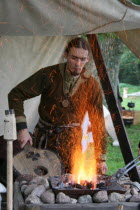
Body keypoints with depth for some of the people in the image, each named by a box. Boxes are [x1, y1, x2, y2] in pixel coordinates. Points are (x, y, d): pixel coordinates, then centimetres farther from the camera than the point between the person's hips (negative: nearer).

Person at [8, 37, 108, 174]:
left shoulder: (92, 86, -7)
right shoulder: (49, 75, -11)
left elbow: (98, 122, -1)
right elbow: (16, 95, -11)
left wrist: (101, 158, -1)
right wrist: (21, 128, -22)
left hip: (71, 140, 0)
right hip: (45, 138, 0)